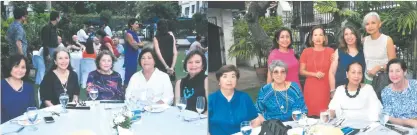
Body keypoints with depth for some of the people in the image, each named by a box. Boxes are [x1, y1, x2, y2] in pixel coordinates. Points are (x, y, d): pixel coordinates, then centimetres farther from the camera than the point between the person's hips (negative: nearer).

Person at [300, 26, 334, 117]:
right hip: (310, 88, 1)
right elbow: (301, 71, 5)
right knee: (311, 114, -4)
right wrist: (315, 74, -8)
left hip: (325, 88, 0)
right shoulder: (306, 51, 5)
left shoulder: (330, 51, 4)